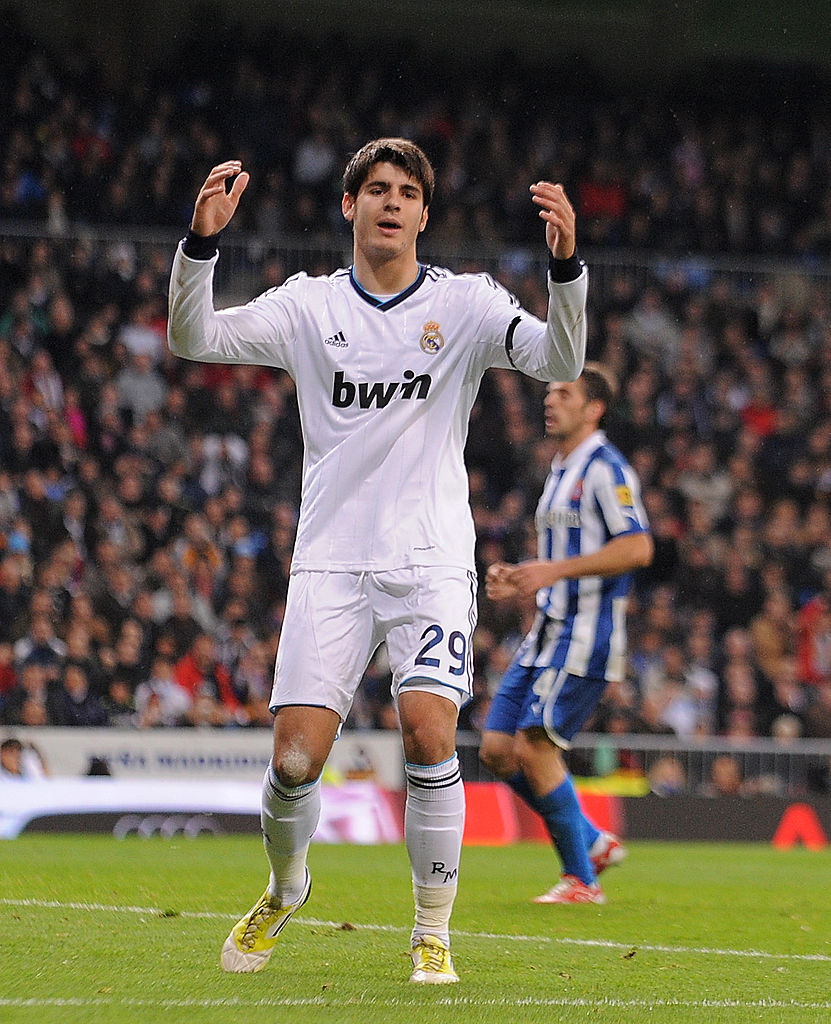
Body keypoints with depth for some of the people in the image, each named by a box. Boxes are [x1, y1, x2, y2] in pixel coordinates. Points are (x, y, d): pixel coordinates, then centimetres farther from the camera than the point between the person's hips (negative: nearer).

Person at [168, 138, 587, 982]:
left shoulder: (465, 304, 4)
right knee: (295, 758, -7)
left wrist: (564, 264, -26)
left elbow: (559, 360, -9)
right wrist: (202, 238, -19)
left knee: (429, 733, -19)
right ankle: (285, 890, 25)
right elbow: (193, 339, -3)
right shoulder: (308, 306, 7)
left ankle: (432, 936, -2)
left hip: (431, 562, -1)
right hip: (330, 563, 1)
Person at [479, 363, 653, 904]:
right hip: (548, 632, 10)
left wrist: (556, 570, -22)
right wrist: (518, 580, 12)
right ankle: (593, 843, 14)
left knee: (534, 748, -15)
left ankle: (581, 880, -4)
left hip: (585, 634, -10)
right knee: (498, 748, 4)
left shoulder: (605, 468, -10)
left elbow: (637, 548, -20)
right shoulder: (561, 472, 20)